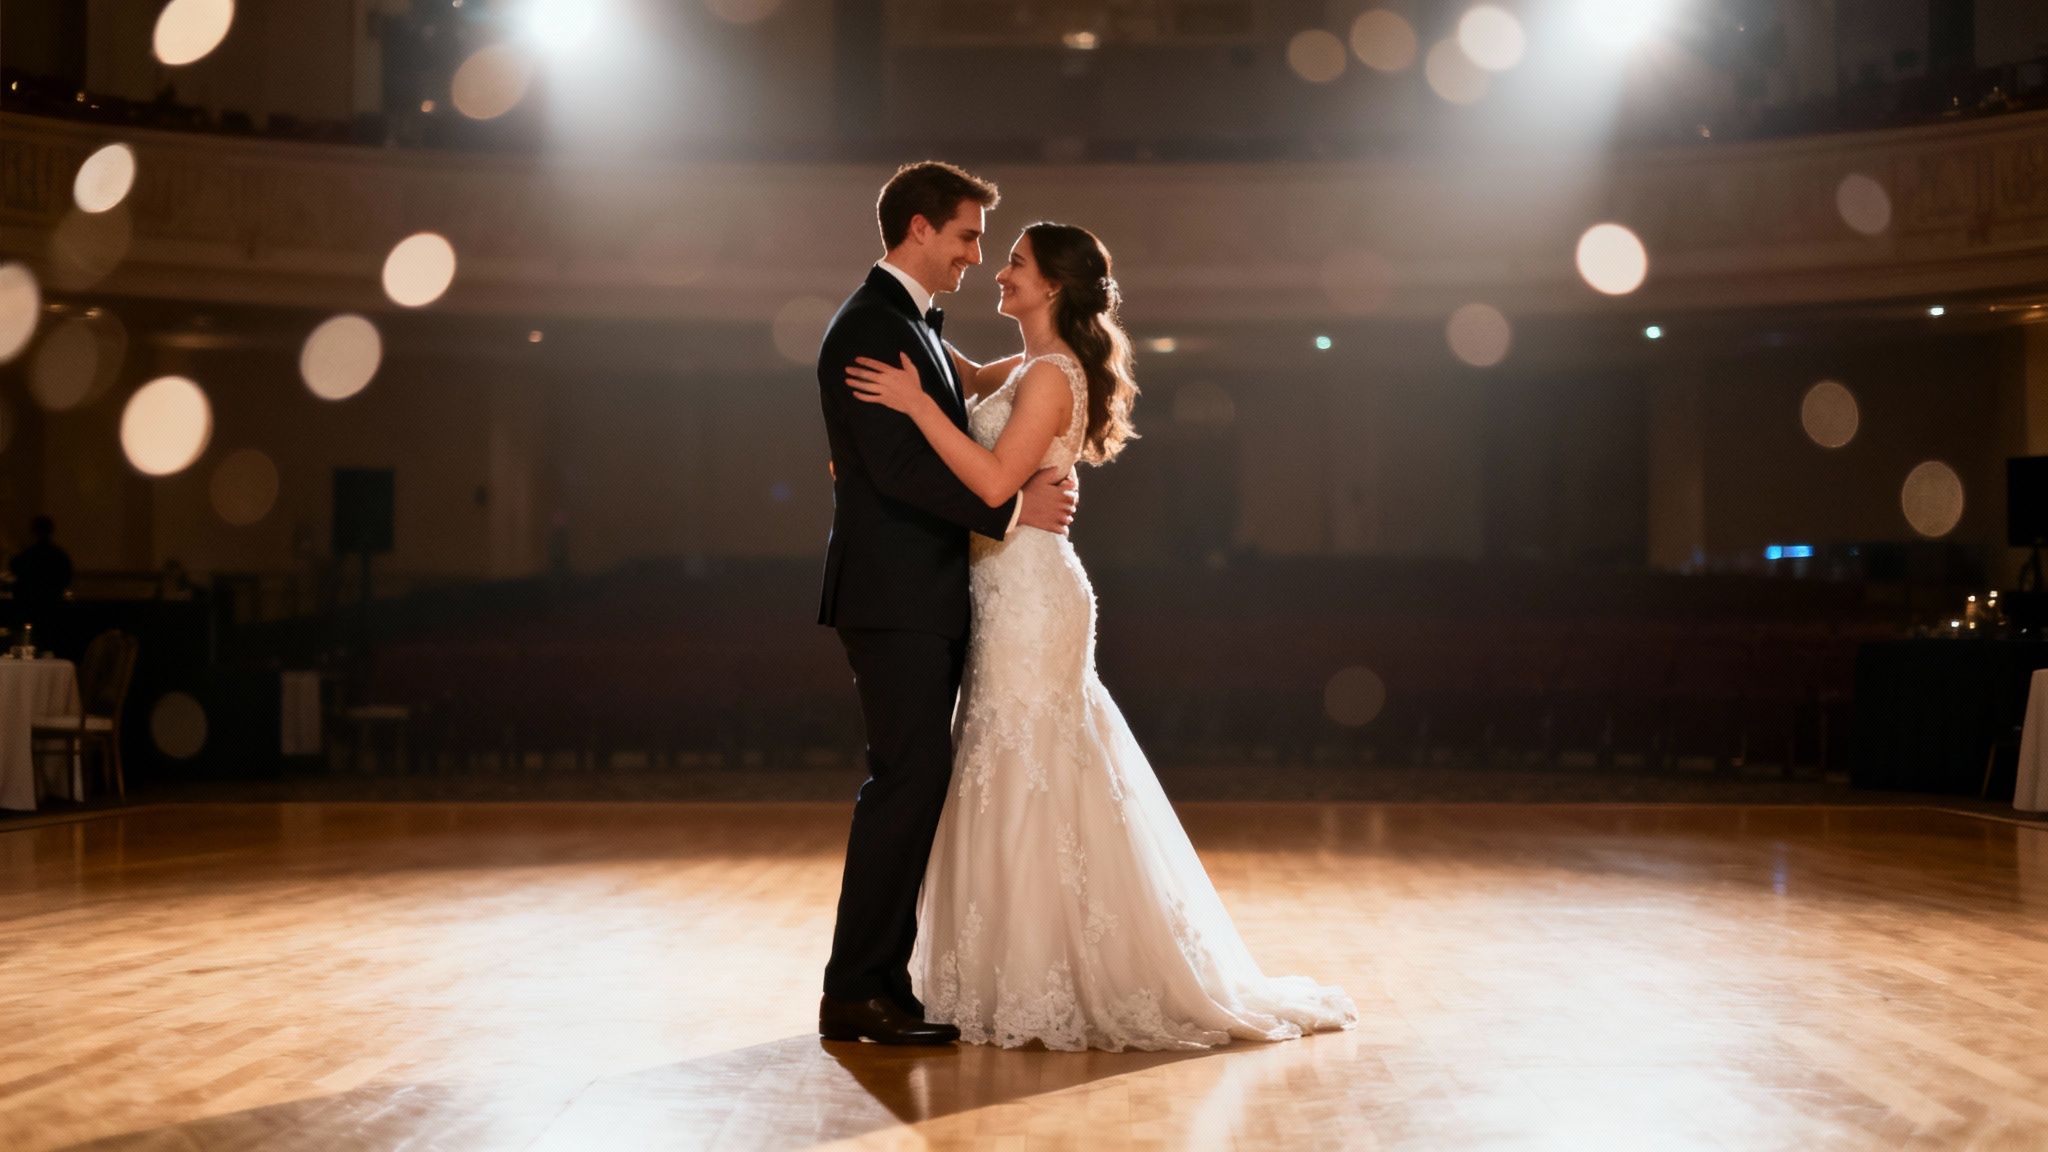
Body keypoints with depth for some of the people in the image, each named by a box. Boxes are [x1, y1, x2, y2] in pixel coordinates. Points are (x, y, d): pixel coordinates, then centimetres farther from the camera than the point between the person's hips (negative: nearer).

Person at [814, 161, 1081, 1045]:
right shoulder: (869, 327, -13)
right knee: (908, 781, -10)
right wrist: (1012, 510, -16)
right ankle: (857, 993, -5)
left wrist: (1037, 476, 2)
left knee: (913, 785, 10)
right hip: (894, 597, -10)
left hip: (924, 598, 10)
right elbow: (898, 466, -22)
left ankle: (882, 982, 15)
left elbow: (950, 451, 19)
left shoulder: (915, 325, 19)